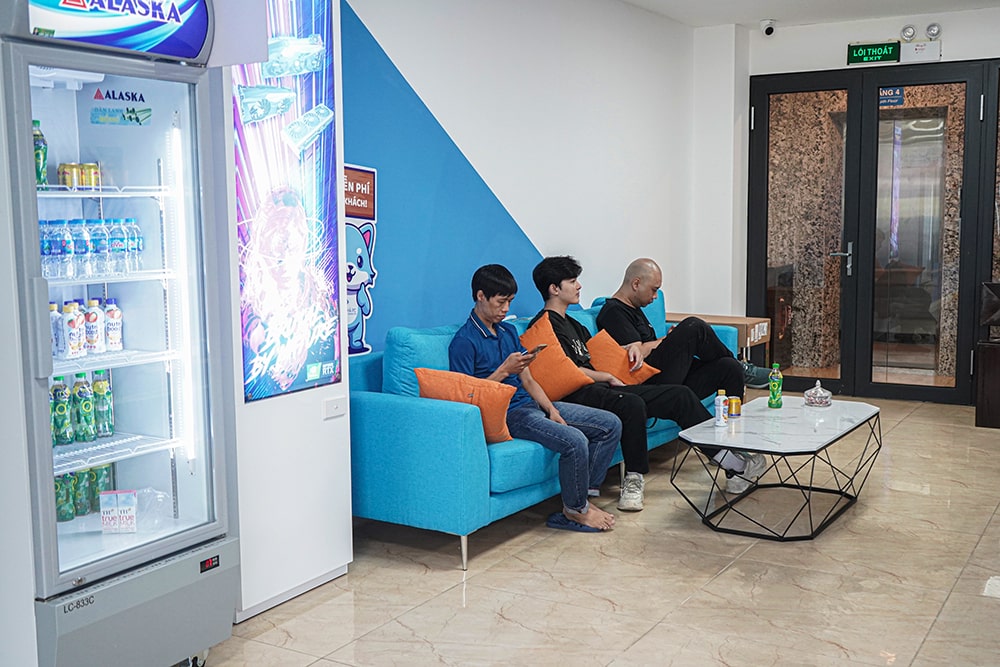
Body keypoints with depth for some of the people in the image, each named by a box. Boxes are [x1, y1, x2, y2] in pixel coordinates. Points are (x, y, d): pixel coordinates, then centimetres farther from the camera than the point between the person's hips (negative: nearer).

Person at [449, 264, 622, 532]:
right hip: (508, 415, -9)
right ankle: (575, 510, -7)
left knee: (610, 425, 1)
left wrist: (552, 410, 0)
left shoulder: (509, 331, 16)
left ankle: (585, 496, 2)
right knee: (574, 440, -30)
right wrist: (504, 371, -18)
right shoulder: (464, 341, -10)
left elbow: (528, 381, 15)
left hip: (532, 403, 9)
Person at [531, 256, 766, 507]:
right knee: (631, 404, -40)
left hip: (600, 386, 10)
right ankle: (634, 478, -25)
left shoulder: (571, 324, 26)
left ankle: (732, 463, -2)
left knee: (679, 395, -1)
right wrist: (608, 377, 0)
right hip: (578, 396, -10)